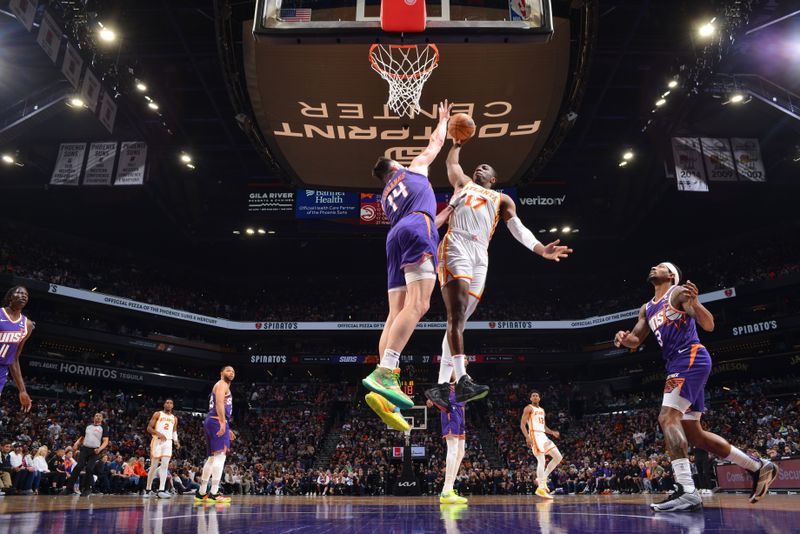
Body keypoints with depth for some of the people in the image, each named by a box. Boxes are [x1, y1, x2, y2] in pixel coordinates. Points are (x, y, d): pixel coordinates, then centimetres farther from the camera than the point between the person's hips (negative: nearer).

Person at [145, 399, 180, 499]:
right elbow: (149, 428, -2)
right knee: (154, 466, 1)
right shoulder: (157, 414, 2)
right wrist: (159, 434, -19)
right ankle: (147, 489, 17)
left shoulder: (174, 418, 15)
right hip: (157, 441, -3)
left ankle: (161, 490, -14)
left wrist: (176, 441, 6)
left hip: (168, 442, 3)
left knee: (165, 465, -9)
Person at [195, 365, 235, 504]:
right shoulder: (222, 384, -2)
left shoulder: (223, 386, 28)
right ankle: (214, 494, -20)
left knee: (212, 458, 15)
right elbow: (219, 403, -18)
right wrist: (223, 423, -28)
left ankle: (201, 493, 20)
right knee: (220, 455, -15)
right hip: (217, 421, -11)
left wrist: (227, 429, 29)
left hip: (211, 421, 11)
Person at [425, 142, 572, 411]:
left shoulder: (502, 199, 27)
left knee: (459, 320, -1)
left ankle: (442, 385, 2)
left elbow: (519, 229, 14)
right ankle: (462, 380, -31)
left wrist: (542, 250, -1)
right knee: (456, 313, -20)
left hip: (480, 257, 3)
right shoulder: (462, 183, 29)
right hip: (456, 246, -2)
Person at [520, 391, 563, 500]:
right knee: (541, 460, -17)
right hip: (535, 435, -9)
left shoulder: (542, 410, 22)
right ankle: (541, 488, -14)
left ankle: (542, 478, 11)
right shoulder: (528, 408, -2)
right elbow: (522, 424, -10)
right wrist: (527, 437, -23)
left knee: (558, 457, 6)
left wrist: (552, 432, 9)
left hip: (543, 436, 9)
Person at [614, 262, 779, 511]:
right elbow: (635, 340, 17)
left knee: (667, 417, -22)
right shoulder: (647, 309, 21)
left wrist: (694, 302, -32)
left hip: (691, 359, -9)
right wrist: (623, 337, -7)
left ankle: (686, 492, -28)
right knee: (694, 435, 12)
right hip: (678, 364, 9)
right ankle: (759, 467, 25)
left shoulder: (679, 292, -2)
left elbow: (709, 325, -12)